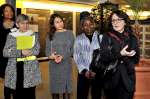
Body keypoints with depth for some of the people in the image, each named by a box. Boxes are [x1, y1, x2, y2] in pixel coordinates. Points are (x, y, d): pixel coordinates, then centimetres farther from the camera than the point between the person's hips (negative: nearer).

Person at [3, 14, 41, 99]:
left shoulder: (34, 35, 9)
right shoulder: (11, 35, 6)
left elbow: (37, 50, 0)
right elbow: (5, 52, -3)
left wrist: (28, 52, -18)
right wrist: (20, 52, -16)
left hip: (30, 69, 1)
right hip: (15, 69, 0)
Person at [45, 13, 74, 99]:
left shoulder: (69, 33, 2)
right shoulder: (50, 35, 7)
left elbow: (72, 49, -2)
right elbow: (47, 50, 4)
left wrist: (62, 57, -17)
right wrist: (51, 55, -18)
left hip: (66, 64, -1)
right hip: (54, 65, 1)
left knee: (66, 86, 3)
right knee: (55, 86, 6)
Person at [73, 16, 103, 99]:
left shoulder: (100, 37, 0)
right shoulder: (79, 39, 3)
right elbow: (76, 56, -1)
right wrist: (84, 70, -12)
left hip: (97, 73, 0)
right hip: (83, 73, 0)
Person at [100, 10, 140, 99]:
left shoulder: (132, 38, 4)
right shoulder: (107, 37, 0)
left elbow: (136, 59, 3)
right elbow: (104, 57, -9)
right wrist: (120, 54, -24)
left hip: (127, 79, 1)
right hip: (111, 79, -1)